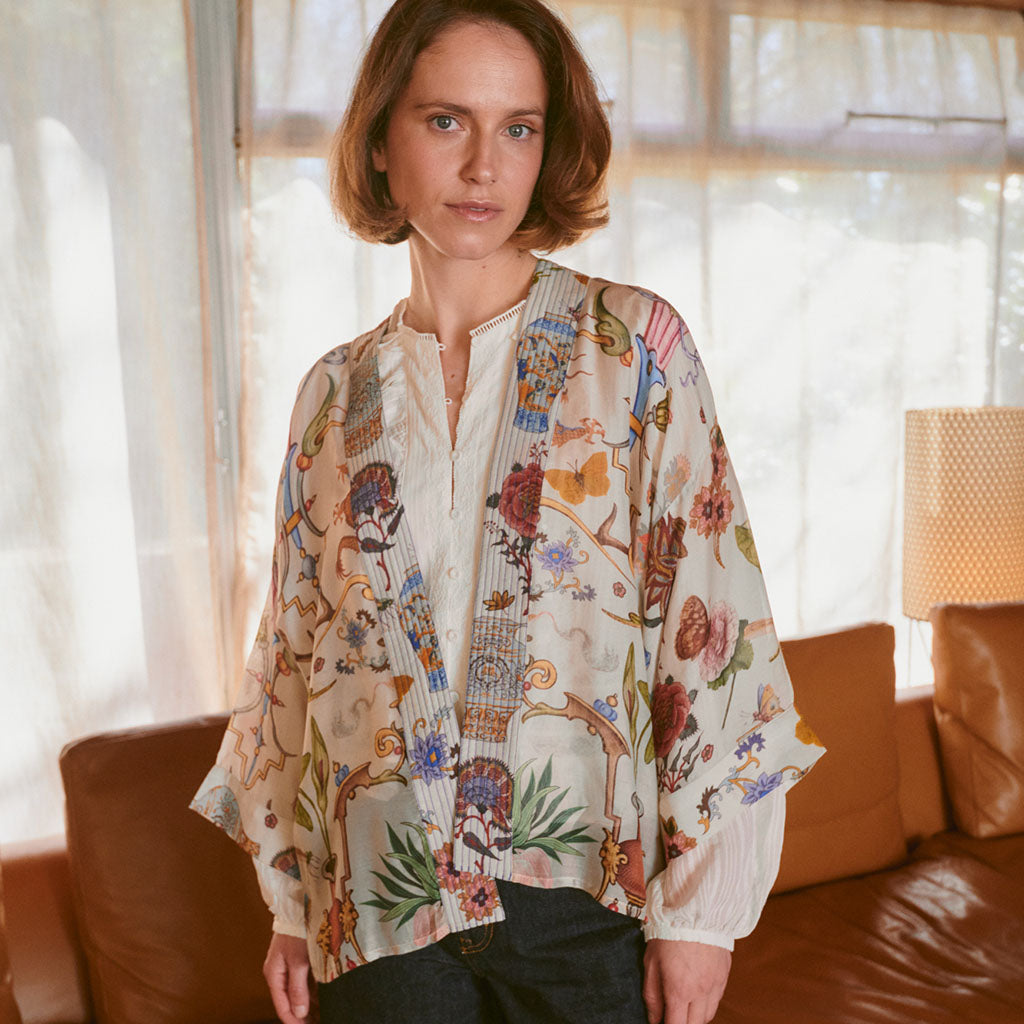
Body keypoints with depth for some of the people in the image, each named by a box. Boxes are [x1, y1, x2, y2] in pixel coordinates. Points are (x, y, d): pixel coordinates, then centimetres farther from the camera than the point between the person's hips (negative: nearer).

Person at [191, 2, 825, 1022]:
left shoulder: (635, 344, -7)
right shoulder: (336, 391, 2)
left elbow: (714, 620, -10)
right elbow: (296, 652, 7)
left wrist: (702, 907, -11)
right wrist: (292, 902, 8)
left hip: (589, 897, -2)